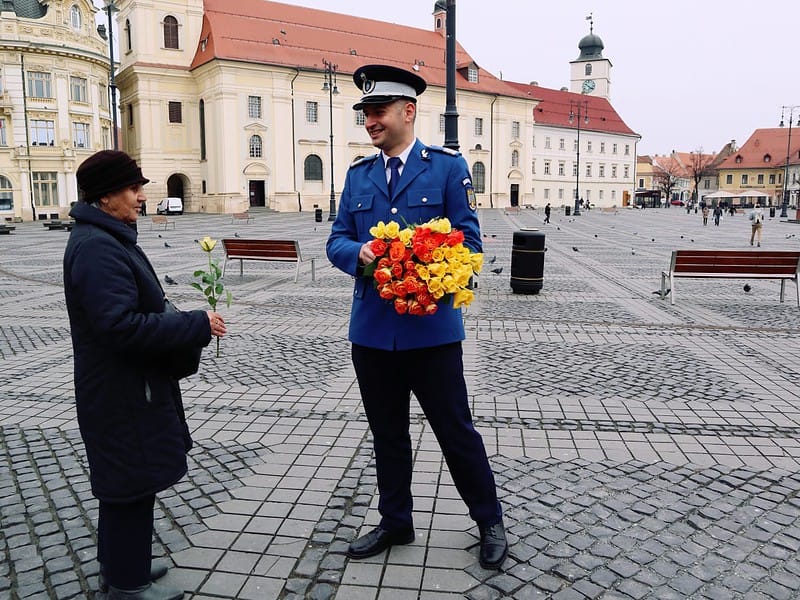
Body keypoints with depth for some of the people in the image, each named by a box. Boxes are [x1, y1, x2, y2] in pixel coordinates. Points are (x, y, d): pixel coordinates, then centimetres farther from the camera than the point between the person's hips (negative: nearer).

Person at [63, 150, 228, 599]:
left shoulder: (109, 238, 11)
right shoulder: (97, 247, -23)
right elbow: (121, 325, -30)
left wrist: (188, 323, 10)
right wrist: (197, 325, -25)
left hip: (128, 386, 11)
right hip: (123, 392, -11)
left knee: (123, 481, 22)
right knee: (132, 484, 4)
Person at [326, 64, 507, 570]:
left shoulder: (448, 166, -1)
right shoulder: (358, 175, 11)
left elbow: (468, 239, -4)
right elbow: (338, 240, 9)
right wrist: (359, 255, -15)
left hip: (432, 328, -4)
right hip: (372, 329, 5)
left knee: (456, 430, 7)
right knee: (387, 433, 16)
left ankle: (490, 522, 29)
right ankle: (396, 522, 36)